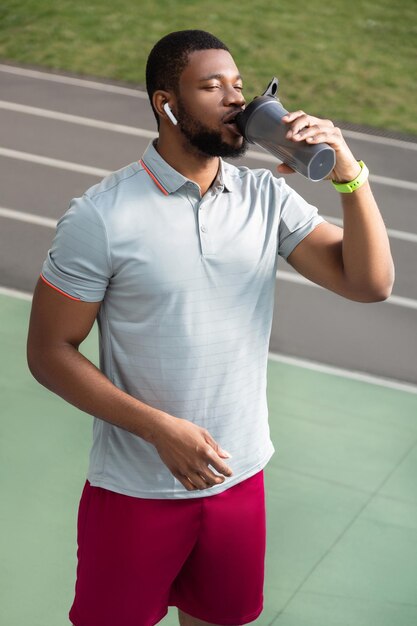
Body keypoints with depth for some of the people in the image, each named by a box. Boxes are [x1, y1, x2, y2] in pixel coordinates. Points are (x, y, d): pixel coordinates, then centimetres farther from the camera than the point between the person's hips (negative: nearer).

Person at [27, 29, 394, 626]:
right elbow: (50, 352, -13)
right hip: (138, 489, -4)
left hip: (241, 478, 4)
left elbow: (369, 283, -7)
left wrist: (350, 174, -21)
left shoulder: (268, 196, -4)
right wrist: (161, 429, -22)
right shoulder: (101, 216, -17)